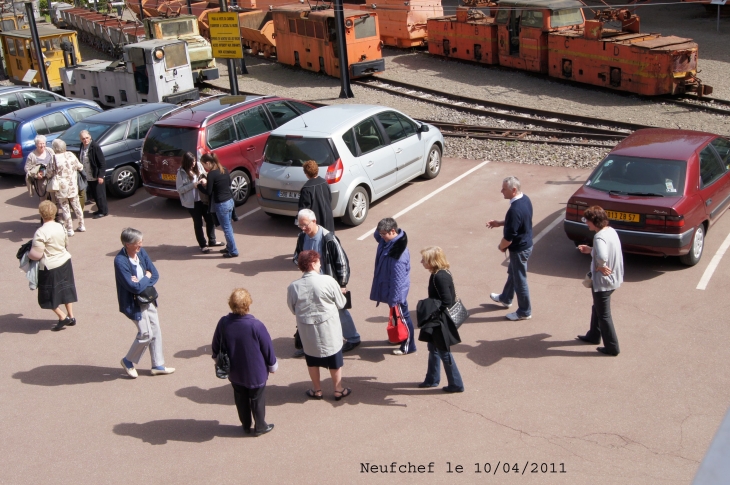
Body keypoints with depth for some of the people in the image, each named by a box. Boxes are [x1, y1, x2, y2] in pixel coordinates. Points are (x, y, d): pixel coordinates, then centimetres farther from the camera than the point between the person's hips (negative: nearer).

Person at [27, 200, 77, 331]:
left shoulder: (41, 232, -22)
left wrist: (27, 254, -1)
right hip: (65, 262, 7)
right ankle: (71, 316, 24)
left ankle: (62, 317, 7)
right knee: (65, 290, 18)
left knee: (49, 295, 9)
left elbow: (36, 255, -21)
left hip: (50, 267, -7)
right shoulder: (60, 227, -1)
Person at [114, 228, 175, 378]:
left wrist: (142, 281, -18)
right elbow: (135, 288, -26)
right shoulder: (120, 261, -25)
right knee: (146, 334, -4)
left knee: (156, 331, 12)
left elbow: (155, 275, -1)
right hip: (134, 303, -7)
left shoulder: (141, 252, -4)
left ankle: (158, 365, 26)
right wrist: (146, 278, -11)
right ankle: (128, 361, 20)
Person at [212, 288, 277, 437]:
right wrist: (272, 366, 3)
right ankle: (260, 427, 33)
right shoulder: (256, 326, -28)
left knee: (241, 399, 23)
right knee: (257, 400, 17)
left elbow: (216, 347, -1)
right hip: (256, 373, -3)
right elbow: (268, 348, -15)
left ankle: (246, 426, 38)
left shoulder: (223, 323, -18)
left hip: (235, 373, 3)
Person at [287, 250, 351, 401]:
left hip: (307, 330, 2)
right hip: (329, 328, -1)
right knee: (334, 360, 17)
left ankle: (317, 390, 34)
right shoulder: (328, 281, -18)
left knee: (312, 360, 21)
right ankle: (338, 390, 30)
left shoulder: (293, 287, -12)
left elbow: (293, 309, 1)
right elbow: (341, 303, -7)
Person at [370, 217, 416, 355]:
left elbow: (398, 279, -29)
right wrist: (379, 232, -8)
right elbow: (376, 235, 17)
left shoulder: (397, 253, -32)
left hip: (396, 292, -9)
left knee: (401, 317, 7)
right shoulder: (387, 241, -6)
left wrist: (394, 300, -24)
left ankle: (408, 346, 23)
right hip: (388, 287, 9)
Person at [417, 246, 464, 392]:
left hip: (440, 323, -10)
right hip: (438, 321, 10)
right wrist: (432, 314, 14)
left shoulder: (439, 277, -26)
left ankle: (456, 384, 15)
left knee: (444, 353, 3)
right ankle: (432, 380, 35)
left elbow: (447, 302, -28)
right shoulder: (442, 273, 4)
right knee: (433, 349, 21)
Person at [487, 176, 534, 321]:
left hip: (519, 249, -10)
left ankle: (524, 312, 24)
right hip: (525, 244, 10)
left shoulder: (515, 210, -33)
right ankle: (505, 298, 49)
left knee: (519, 279, 7)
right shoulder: (525, 199, -3)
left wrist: (501, 246, -7)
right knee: (512, 273, 28)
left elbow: (509, 237, -27)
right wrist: (499, 223, 9)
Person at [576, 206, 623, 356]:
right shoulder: (611, 231, 2)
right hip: (613, 278, 10)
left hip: (603, 281, -10)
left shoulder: (599, 237, -27)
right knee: (597, 308, 27)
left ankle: (612, 347, 15)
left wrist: (600, 266, -24)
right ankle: (593, 336, 43)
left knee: (603, 315, 5)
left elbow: (602, 257, -44)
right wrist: (590, 250, 12)